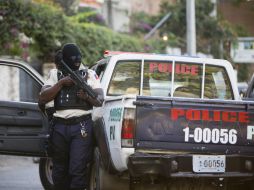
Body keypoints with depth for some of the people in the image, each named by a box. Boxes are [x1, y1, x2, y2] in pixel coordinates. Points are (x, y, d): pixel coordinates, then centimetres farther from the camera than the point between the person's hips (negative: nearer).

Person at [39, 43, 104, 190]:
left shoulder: (89, 74, 8)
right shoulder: (55, 75, 11)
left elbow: (100, 101, 2)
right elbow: (42, 98, 1)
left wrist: (87, 96, -20)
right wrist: (61, 83, -9)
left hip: (81, 127, -3)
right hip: (60, 127, 3)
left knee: (77, 170, -11)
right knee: (59, 170, 12)